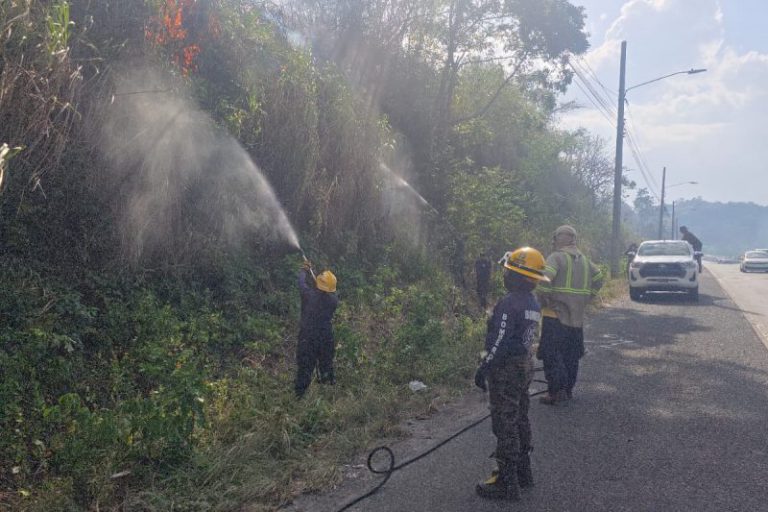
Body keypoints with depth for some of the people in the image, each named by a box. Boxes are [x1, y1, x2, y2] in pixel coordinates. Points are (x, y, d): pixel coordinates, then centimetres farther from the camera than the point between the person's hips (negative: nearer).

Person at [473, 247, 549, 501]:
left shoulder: (509, 303, -21)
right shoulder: (533, 303, 6)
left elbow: (499, 342, -22)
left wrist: (482, 370, -17)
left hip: (506, 370, -9)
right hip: (524, 366, 9)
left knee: (505, 425, -2)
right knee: (520, 420, 18)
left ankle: (507, 483, 4)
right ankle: (523, 471, 30)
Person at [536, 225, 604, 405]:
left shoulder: (556, 257, -10)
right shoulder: (584, 260, 12)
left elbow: (545, 277, -26)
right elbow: (599, 279, 20)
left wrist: (544, 299, -13)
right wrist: (586, 298, 18)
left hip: (555, 315, -7)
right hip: (577, 317, 7)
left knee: (552, 354, -3)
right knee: (571, 356, 15)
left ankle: (556, 390, -8)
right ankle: (568, 389, 22)